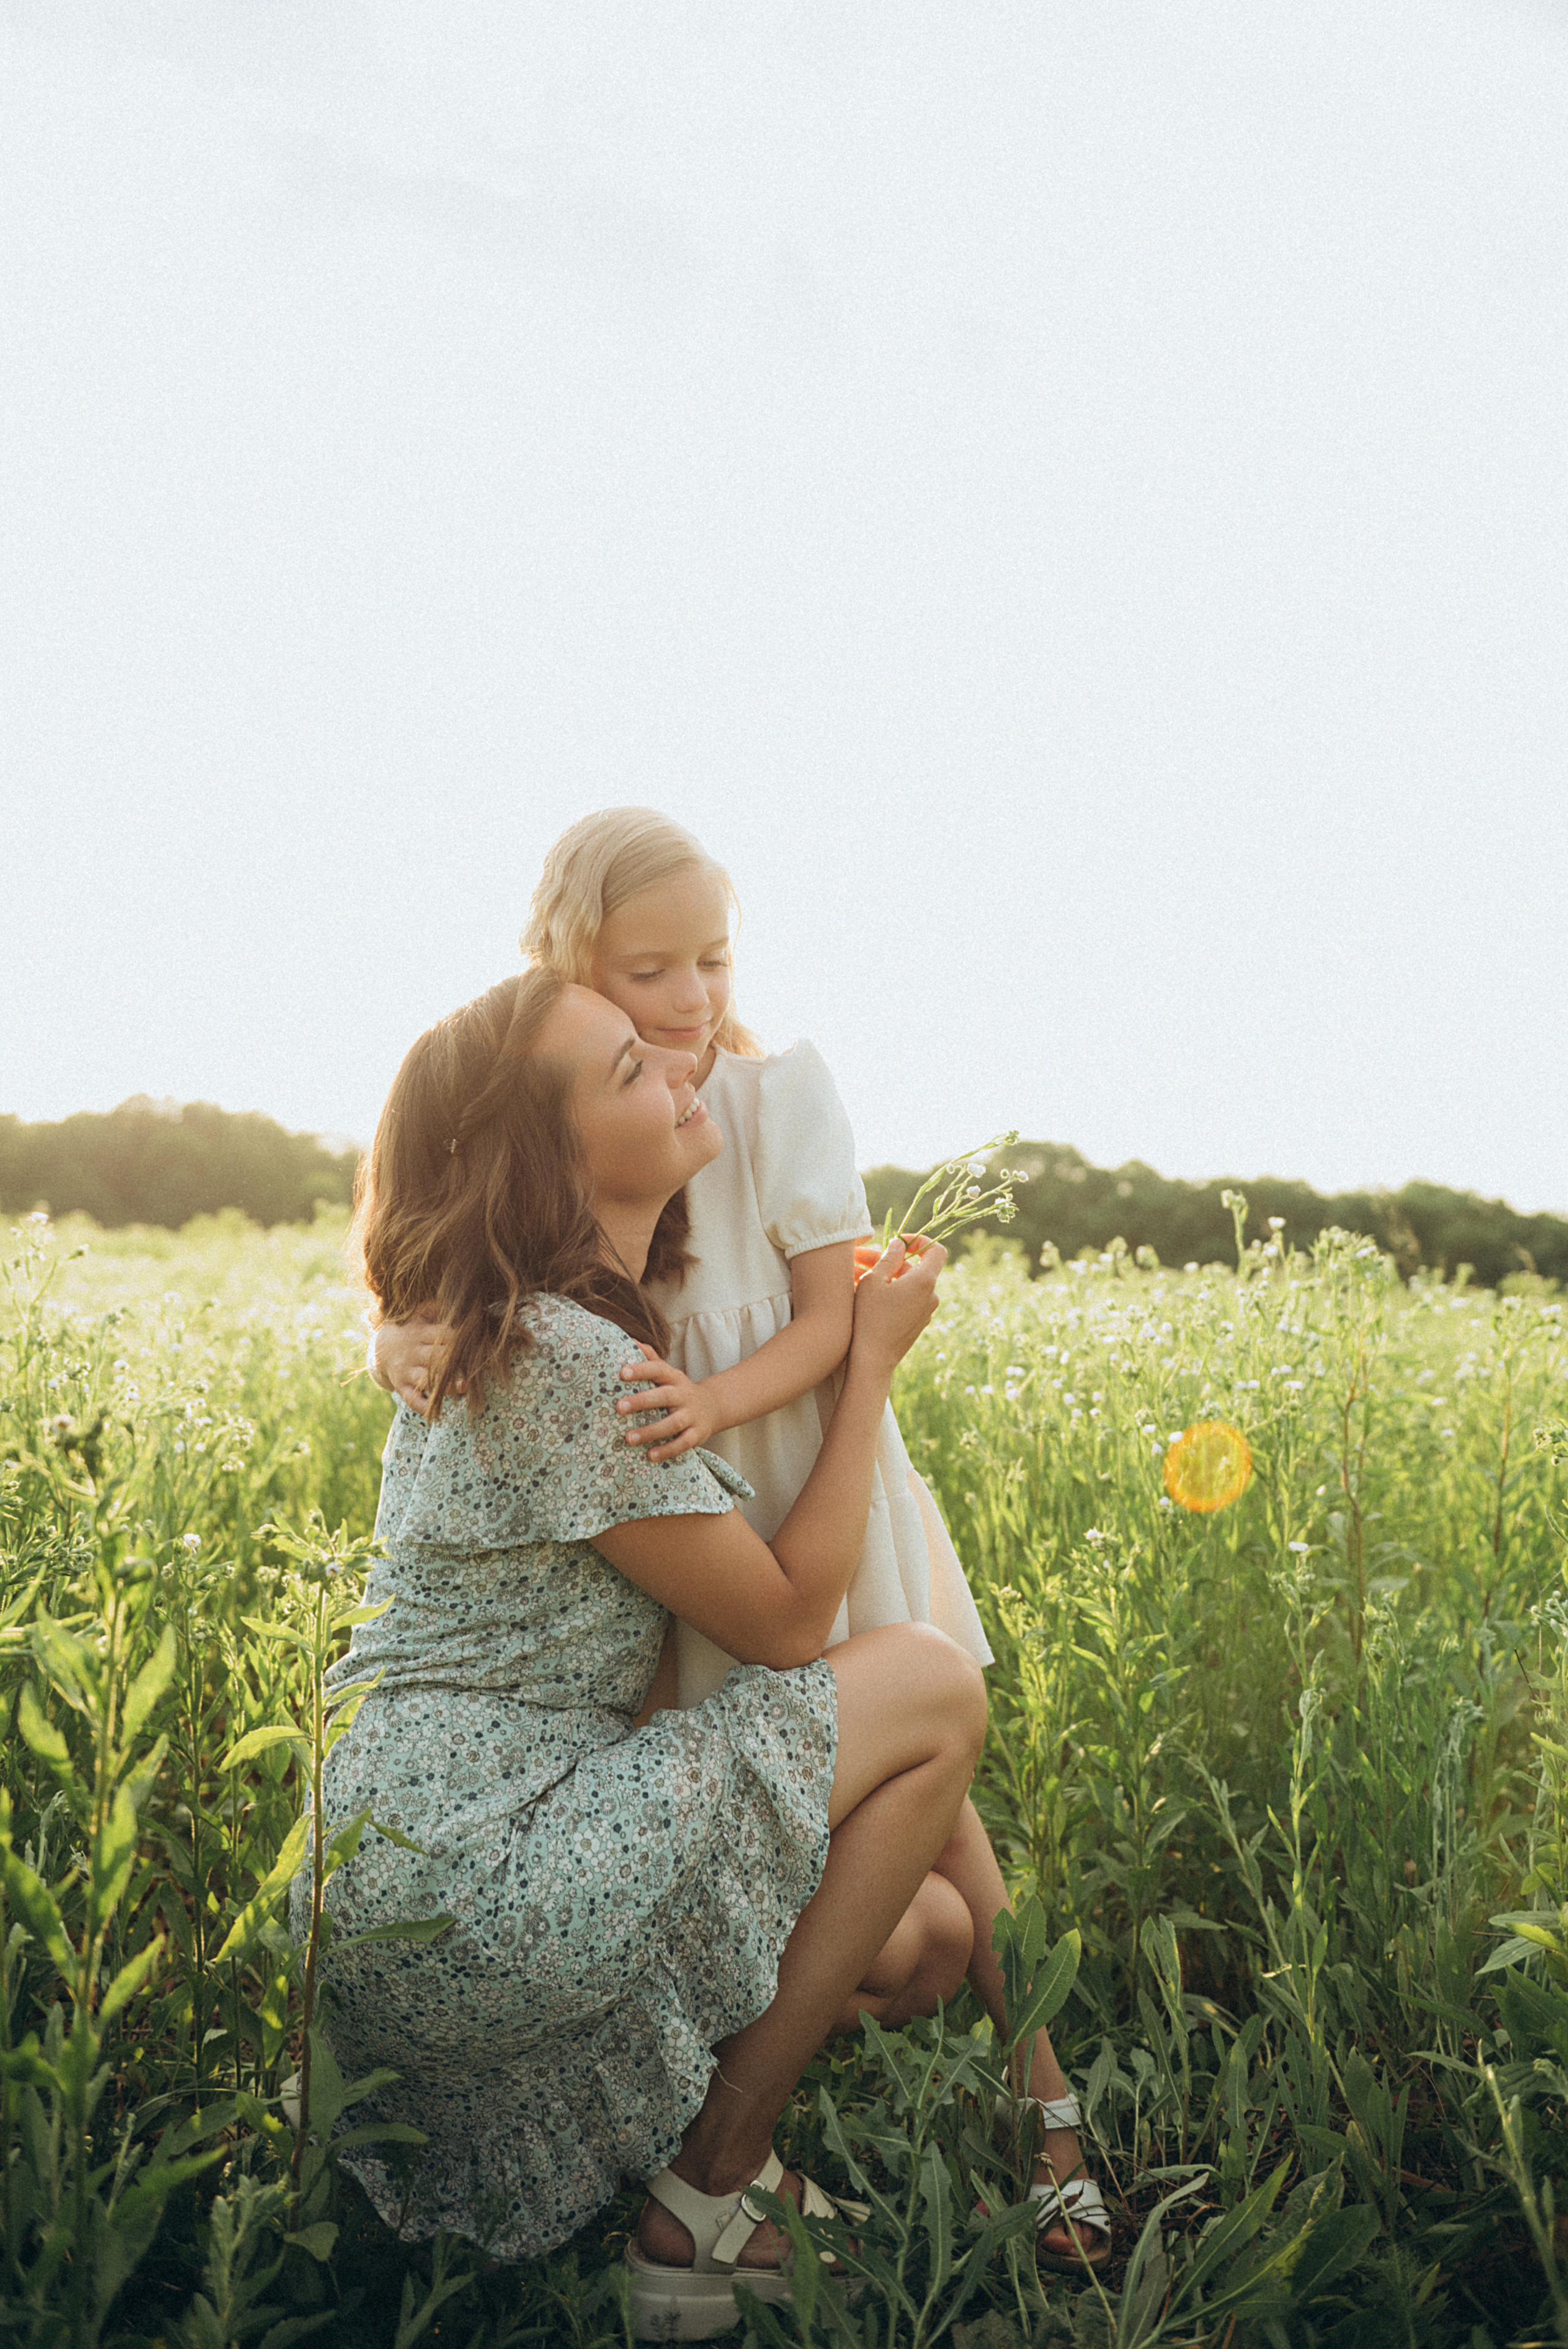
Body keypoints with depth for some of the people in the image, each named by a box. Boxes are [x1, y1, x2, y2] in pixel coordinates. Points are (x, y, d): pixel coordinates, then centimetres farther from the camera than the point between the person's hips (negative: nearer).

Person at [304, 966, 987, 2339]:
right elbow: (786, 1622, -12)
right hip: (474, 1902, -10)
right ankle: (709, 2200, 1)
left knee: (927, 1933, 18)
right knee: (934, 1687, -6)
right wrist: (874, 1358, -3)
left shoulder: (490, 1334, 11)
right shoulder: (567, 1362, -20)